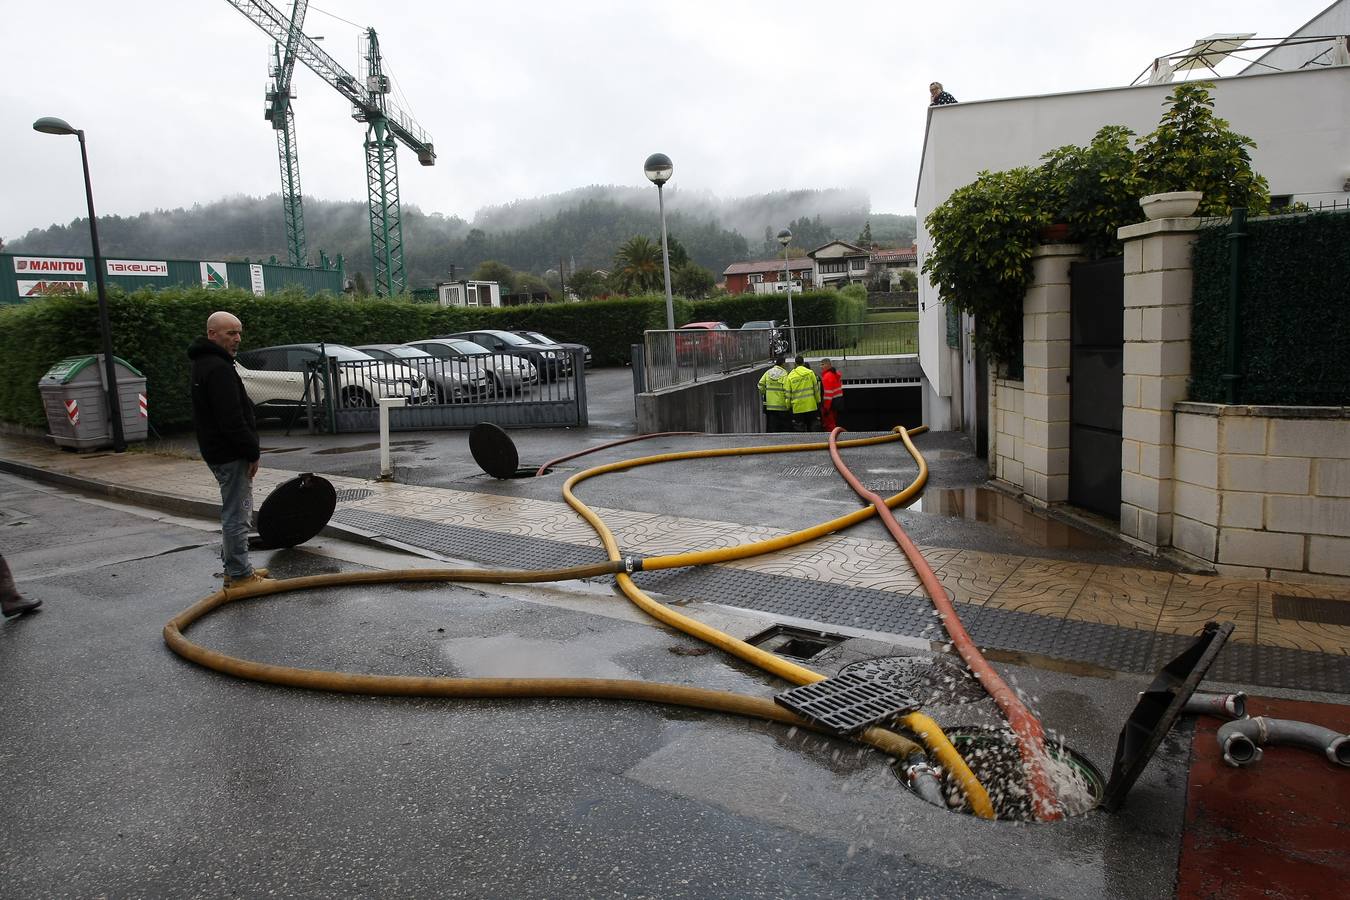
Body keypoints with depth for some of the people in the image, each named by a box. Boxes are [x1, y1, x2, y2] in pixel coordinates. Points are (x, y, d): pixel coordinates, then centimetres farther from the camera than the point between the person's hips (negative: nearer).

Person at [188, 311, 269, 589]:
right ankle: (240, 575, 3)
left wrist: (248, 450, 21)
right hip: (231, 454, -11)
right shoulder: (218, 368, -19)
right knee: (237, 515, -4)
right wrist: (252, 452, -17)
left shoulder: (205, 363, 16)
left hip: (218, 451, 11)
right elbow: (232, 420, -25)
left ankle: (235, 569, 28)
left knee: (233, 513, 19)